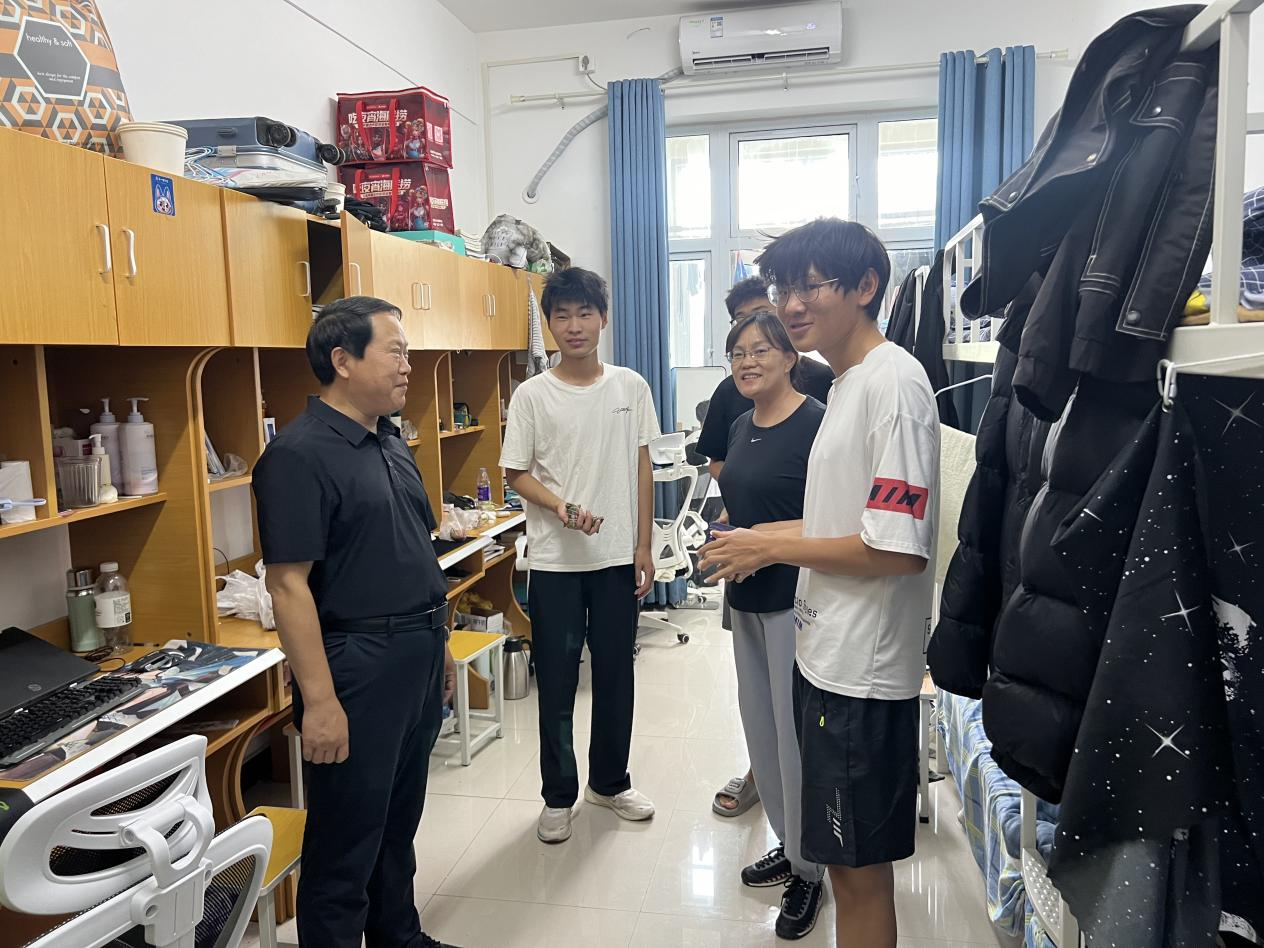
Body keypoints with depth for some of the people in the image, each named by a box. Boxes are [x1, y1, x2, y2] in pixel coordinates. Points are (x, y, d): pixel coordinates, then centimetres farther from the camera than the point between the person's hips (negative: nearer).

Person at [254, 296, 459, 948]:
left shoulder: (390, 444, 10)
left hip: (418, 661, 9)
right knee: (347, 843, 7)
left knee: (400, 822, 23)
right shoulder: (300, 454, -16)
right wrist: (319, 700, -21)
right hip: (357, 668, -9)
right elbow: (288, 584, -20)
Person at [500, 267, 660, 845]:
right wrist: (562, 507, -20)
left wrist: (644, 546, 2)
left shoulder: (631, 387, 2)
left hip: (618, 557, 2)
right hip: (555, 562, -2)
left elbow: (642, 468, 5)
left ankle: (610, 782, 34)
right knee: (556, 683, 7)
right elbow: (517, 473, -1)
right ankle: (558, 796, 26)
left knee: (616, 676, 14)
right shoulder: (532, 395, -4)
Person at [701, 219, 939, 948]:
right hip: (828, 653, 10)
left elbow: (899, 548, -24)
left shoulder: (893, 382, -18)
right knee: (850, 858, 23)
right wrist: (765, 537, 8)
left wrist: (775, 548, -13)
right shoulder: (848, 382, 12)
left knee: (860, 863, 8)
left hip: (864, 669, -9)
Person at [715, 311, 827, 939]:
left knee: (795, 732, 3)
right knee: (759, 724, 18)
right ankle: (788, 845, 37)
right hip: (747, 598, 8)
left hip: (794, 599, -8)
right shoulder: (741, 426, 10)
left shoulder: (816, 424, -15)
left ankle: (806, 869, 24)